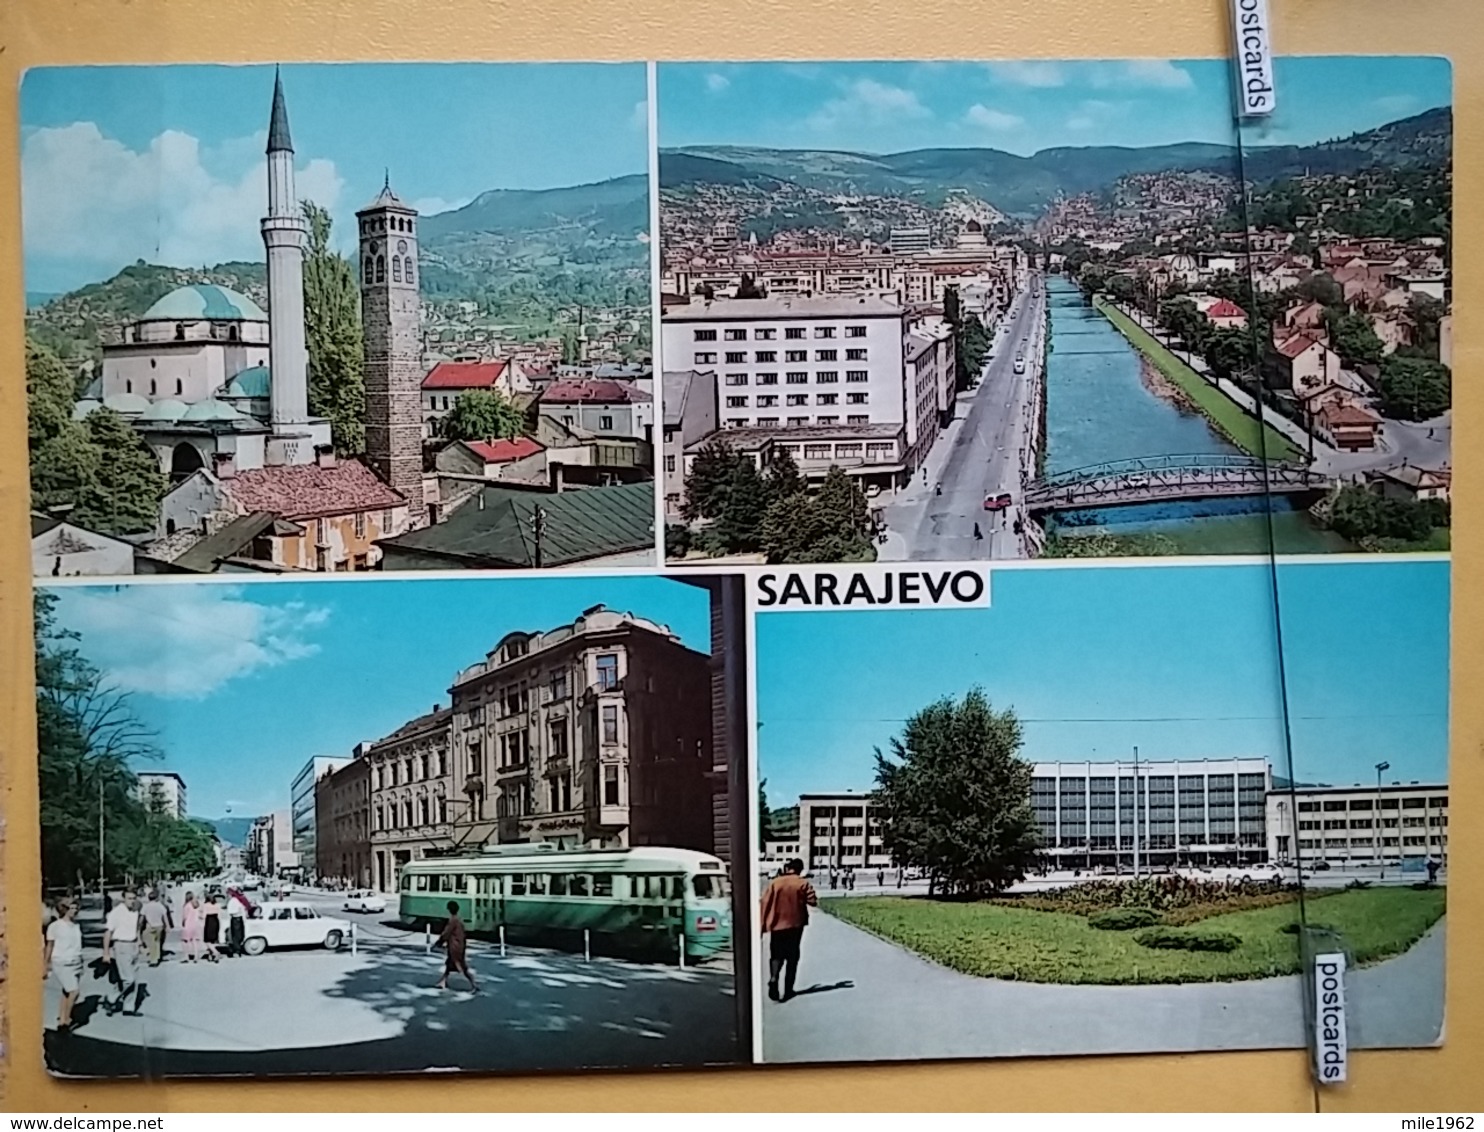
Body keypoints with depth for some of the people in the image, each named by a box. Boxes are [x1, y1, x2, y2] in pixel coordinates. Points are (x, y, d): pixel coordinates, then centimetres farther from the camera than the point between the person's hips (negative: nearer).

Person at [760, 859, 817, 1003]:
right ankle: (787, 991, 9)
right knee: (792, 957, 10)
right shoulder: (803, 884, -5)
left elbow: (765, 903, -3)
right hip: (795, 925, -1)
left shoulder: (775, 882, -1)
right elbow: (813, 901, -9)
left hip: (777, 925, 1)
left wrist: (763, 926, 2)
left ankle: (773, 978, -16)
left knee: (776, 955, 12)